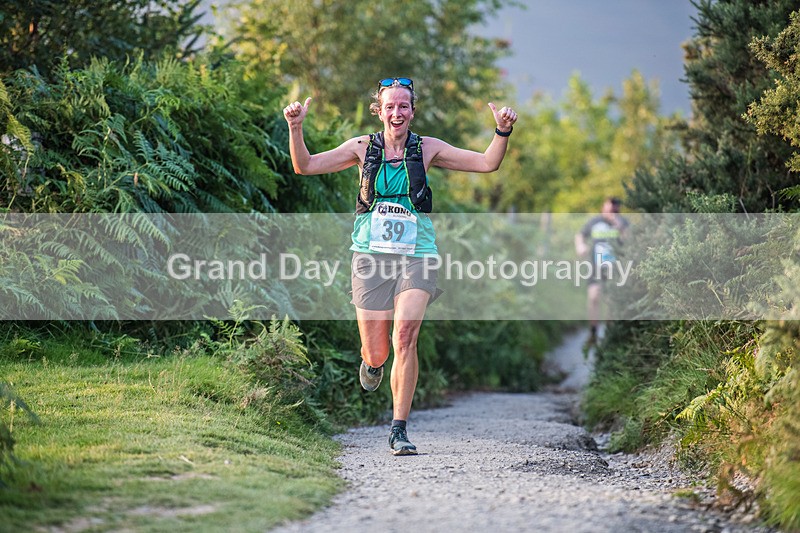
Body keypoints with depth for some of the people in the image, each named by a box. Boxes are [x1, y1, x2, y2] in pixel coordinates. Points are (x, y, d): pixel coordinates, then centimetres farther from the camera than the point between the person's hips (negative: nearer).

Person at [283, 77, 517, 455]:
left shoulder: (427, 149, 5)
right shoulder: (364, 147, 6)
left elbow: (487, 163, 2)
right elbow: (305, 166, 5)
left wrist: (502, 132, -14)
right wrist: (296, 128, -10)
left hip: (416, 257, -1)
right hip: (371, 256, 1)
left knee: (405, 337, -20)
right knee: (376, 353, 0)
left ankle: (399, 429, -11)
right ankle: (371, 361, 40)